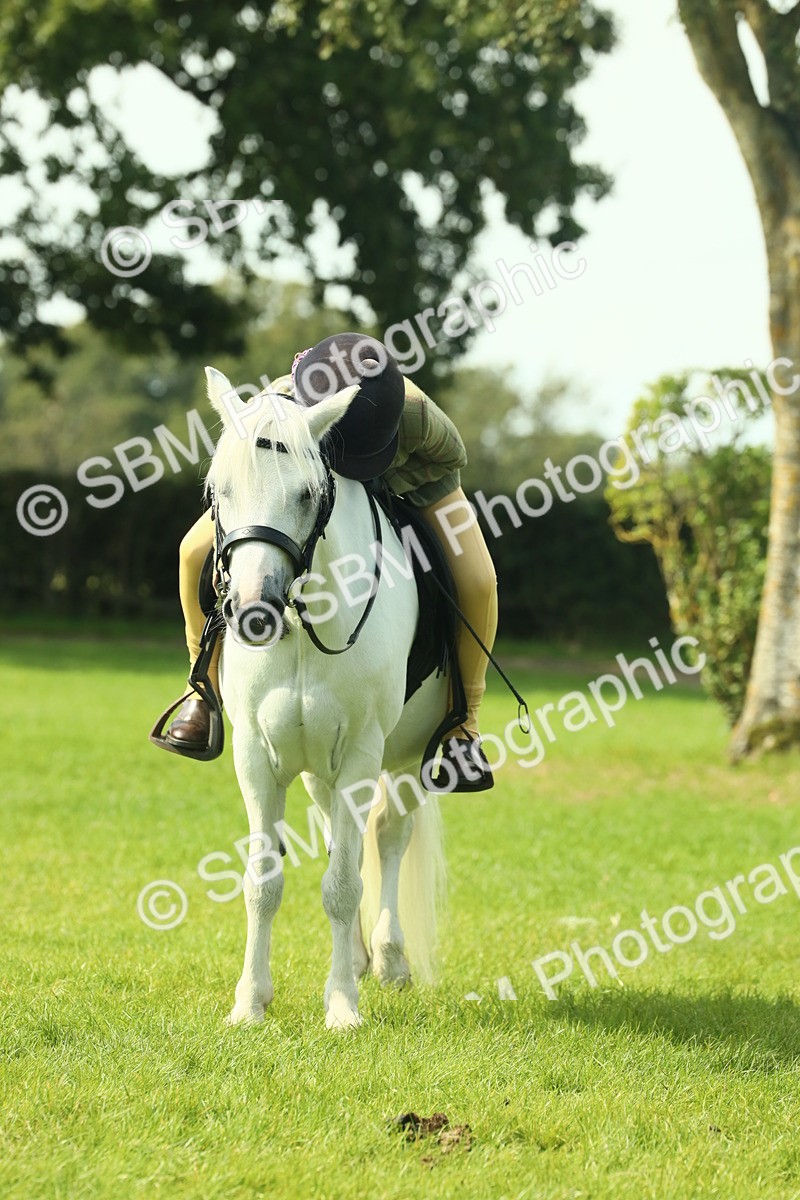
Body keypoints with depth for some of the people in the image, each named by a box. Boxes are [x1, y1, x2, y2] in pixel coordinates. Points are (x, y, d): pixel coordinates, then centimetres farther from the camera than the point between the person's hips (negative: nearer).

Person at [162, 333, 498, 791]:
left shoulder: (415, 413, -45)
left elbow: (451, 457, -22)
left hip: (409, 477, -1)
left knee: (477, 582, -21)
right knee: (198, 553, -17)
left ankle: (462, 722, 1)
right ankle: (208, 688, 6)